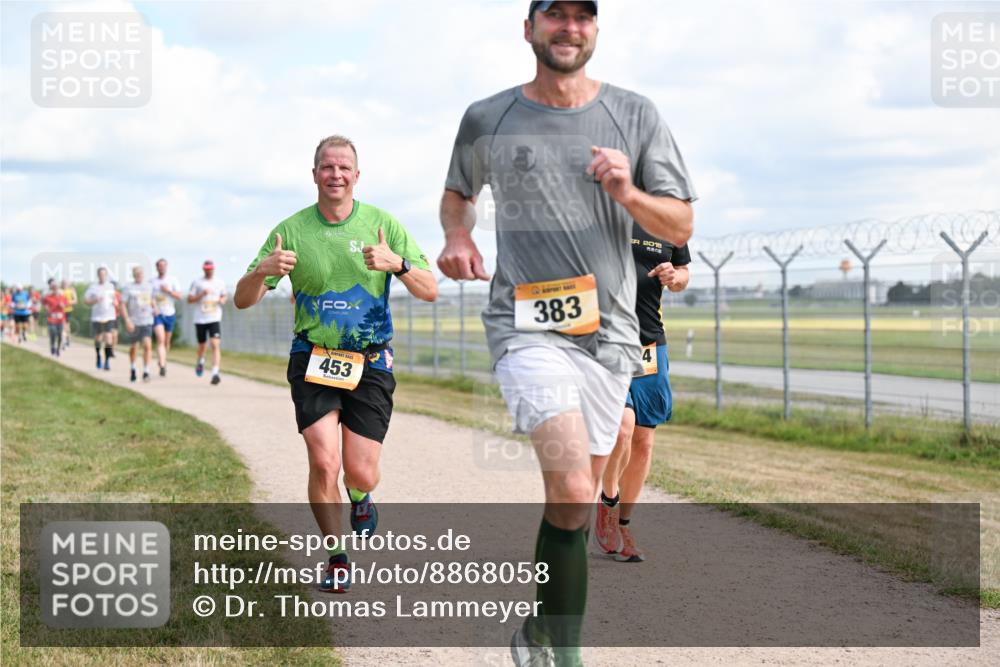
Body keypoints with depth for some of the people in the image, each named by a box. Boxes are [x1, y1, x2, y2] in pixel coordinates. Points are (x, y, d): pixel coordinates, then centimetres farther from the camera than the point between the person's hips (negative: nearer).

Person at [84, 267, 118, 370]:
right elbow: (85, 300, 1)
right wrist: (95, 300, -16)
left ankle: (107, 361, -10)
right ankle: (98, 357, 30)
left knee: (108, 338, -11)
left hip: (109, 316, 1)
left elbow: (114, 298, 22)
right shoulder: (93, 287, 2)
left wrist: (115, 302, -1)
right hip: (97, 316, -1)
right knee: (98, 339, 7)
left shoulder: (111, 286, 9)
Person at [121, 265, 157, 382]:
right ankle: (133, 368, 35)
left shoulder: (149, 286, 10)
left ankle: (146, 372, -14)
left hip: (147, 321, 1)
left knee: (147, 345, -15)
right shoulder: (128, 288, -1)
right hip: (134, 322, -1)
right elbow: (123, 305, -5)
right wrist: (127, 321, -15)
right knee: (133, 347, 11)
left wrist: (155, 308, 7)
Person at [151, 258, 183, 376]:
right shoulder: (152, 281, 3)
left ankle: (161, 361, 35)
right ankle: (162, 366, -25)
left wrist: (168, 291, -15)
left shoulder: (172, 280, 3)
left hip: (170, 314, 2)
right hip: (157, 314, -2)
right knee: (160, 339, -18)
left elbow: (180, 296, -2)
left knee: (167, 341, 12)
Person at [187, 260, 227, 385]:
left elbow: (225, 295, 23)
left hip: (215, 319, 0)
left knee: (215, 345, -16)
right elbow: (189, 299, 0)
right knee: (202, 345, 14)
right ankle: (200, 362, 48)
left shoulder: (219, 283, 7)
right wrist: (202, 294, -15)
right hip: (200, 319, 0)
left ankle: (215, 373, -22)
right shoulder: (197, 282, 2)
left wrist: (223, 300, 0)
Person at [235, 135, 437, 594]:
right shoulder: (290, 231, -1)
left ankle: (360, 498, 35)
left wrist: (397, 264, -23)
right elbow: (243, 301, -1)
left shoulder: (383, 225, -1)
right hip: (312, 360, 0)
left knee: (361, 474, -4)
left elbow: (430, 291, -3)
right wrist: (263, 270, -24)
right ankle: (337, 560, 6)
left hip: (370, 362, 0)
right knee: (324, 462, -15)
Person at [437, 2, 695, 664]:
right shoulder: (487, 120, 4)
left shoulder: (635, 115, 5)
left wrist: (629, 195, -15)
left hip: (610, 330, 3)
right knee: (572, 493, -21)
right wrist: (457, 236, 1)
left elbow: (681, 227, 4)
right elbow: (458, 192, 23)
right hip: (528, 325, -3)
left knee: (577, 503, 10)